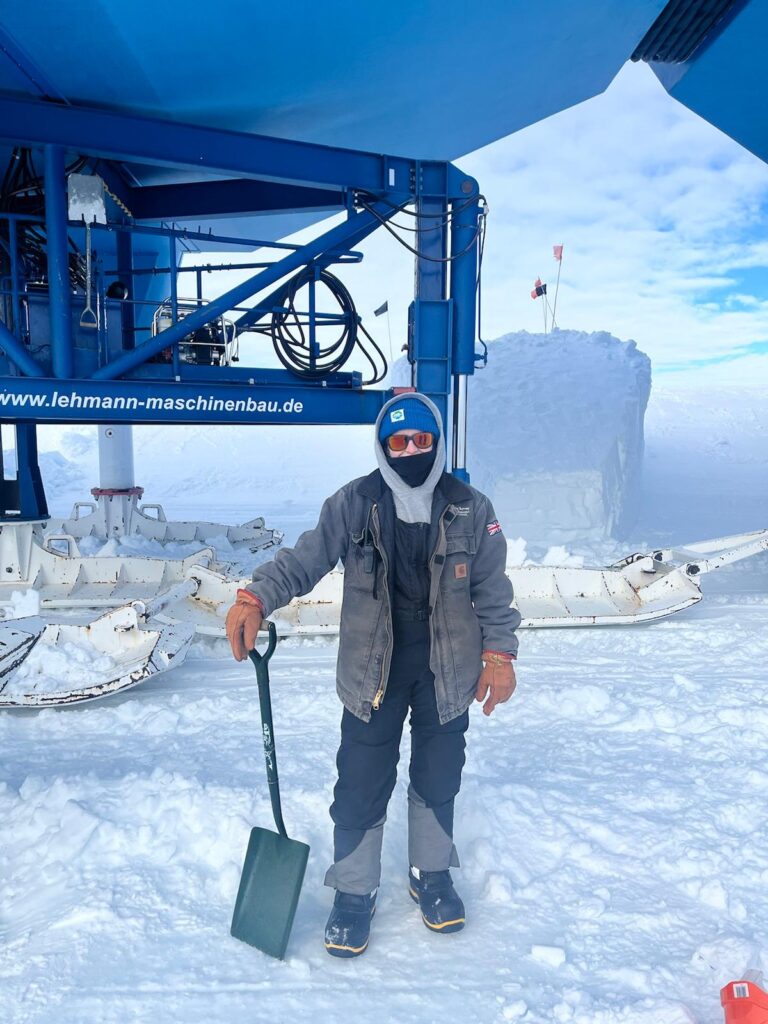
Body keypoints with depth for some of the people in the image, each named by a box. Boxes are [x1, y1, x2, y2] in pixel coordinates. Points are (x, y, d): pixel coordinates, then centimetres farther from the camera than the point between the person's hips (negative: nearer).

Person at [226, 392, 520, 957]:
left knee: (438, 778, 17)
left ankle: (432, 875, 41)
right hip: (373, 672, -1)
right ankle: (354, 893, 28)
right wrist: (256, 599, -29)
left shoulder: (471, 509, -3)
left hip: (446, 671, 2)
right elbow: (307, 557, -14)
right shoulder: (355, 503, -7)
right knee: (361, 784, 5)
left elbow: (493, 589, 1)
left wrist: (499, 655, -3)